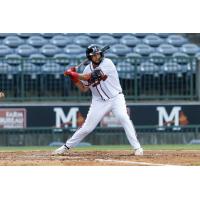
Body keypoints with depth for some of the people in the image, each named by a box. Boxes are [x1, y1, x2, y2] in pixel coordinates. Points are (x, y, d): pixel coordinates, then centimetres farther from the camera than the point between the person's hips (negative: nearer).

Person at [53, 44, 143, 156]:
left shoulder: (107, 63, -14)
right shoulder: (88, 69, 4)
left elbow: (91, 76, -22)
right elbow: (84, 89, 8)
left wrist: (74, 74, -15)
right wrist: (74, 78, -5)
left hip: (116, 98, -4)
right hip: (99, 101, 4)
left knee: (123, 118, -28)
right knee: (87, 128, 1)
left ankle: (137, 147, -22)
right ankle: (66, 147, 17)